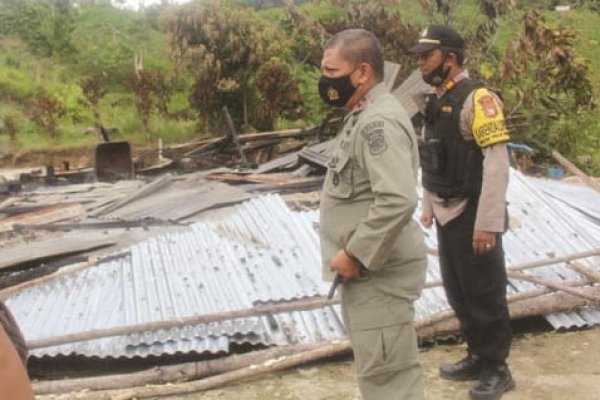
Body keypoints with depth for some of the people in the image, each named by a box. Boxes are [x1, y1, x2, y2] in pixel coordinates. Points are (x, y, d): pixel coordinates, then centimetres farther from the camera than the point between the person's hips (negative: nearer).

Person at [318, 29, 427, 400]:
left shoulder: (379, 122, -21)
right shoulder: (364, 115, 12)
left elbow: (398, 200, -32)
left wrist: (355, 255, -23)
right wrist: (354, 256, 14)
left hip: (378, 271, -10)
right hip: (367, 267, 10)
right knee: (380, 367, 23)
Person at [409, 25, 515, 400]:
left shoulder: (477, 98, -17)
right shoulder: (437, 101, 10)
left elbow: (497, 164, -22)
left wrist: (488, 224, -23)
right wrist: (428, 206, 18)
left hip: (473, 217, -8)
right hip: (447, 215, 8)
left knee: (484, 295, 5)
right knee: (458, 292, 18)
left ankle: (497, 369, 21)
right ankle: (478, 357, 34)